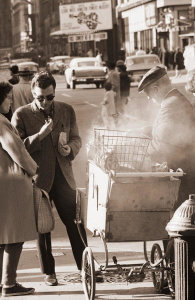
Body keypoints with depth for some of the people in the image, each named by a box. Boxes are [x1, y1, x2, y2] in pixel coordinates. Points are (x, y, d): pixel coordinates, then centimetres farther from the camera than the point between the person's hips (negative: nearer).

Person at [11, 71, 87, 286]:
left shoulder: (67, 111, 6)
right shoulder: (22, 115, -6)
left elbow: (76, 138, 16)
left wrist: (70, 149, -8)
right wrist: (40, 135, -21)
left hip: (63, 176, 2)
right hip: (37, 179, -2)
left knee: (75, 223, 2)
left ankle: (84, 267, 13)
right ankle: (48, 272, 18)